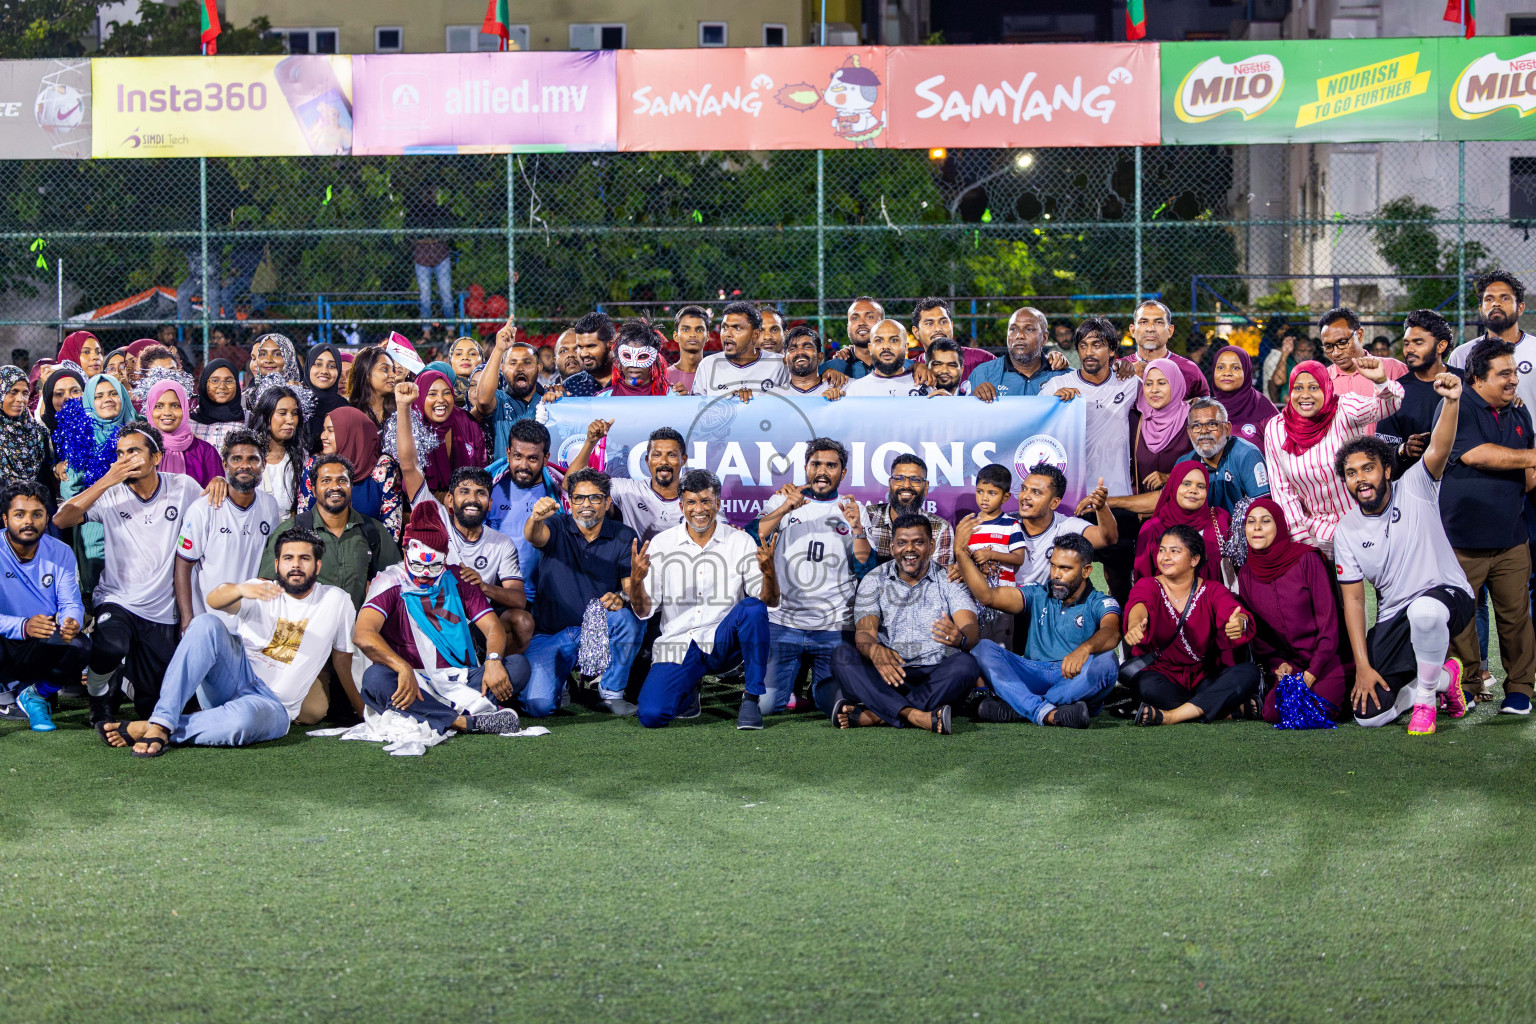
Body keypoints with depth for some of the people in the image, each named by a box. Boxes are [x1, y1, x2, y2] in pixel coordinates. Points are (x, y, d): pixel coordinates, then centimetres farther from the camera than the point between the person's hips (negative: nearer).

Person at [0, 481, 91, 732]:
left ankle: (35, 695, 2)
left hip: (43, 648, 4)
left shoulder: (60, 553, 0)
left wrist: (72, 622, -29)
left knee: (81, 646, -27)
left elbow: (71, 603, -3)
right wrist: (23, 626, -41)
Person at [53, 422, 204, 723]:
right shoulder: (111, 494, -6)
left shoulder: (182, 487, -1)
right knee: (110, 648, -38)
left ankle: (129, 674, 44)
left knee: (153, 706, 6)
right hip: (116, 601, -2)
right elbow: (61, 519, -19)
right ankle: (98, 692, -2)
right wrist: (108, 480, -24)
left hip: (161, 612, 2)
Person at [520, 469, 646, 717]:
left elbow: (632, 587, -6)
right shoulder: (557, 528, -3)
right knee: (538, 706, -22)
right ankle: (559, 681, 18)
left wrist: (623, 597, -31)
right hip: (549, 634, -1)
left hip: (600, 631, 1)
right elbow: (534, 536, -26)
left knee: (626, 618, -34)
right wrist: (536, 518, -51)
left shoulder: (624, 537, 1)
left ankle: (612, 691, -9)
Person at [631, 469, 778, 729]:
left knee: (753, 608, -32)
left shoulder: (740, 541, 1)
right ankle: (688, 693, 16)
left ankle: (752, 699, -16)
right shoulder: (661, 544, 2)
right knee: (651, 715, -22)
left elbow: (770, 601, -5)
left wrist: (769, 571, -26)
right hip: (677, 646, 0)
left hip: (723, 641, 0)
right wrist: (636, 581, -22)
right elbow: (644, 611, 0)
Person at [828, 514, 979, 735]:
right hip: (885, 678, 1)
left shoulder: (949, 580, 5)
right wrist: (875, 650, -33)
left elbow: (970, 630, -11)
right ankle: (916, 716, -42)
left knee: (964, 663, -32)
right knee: (842, 655, -25)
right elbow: (863, 633, -6)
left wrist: (960, 638, -39)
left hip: (937, 678, -1)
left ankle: (874, 715, -35)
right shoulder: (874, 581, 8)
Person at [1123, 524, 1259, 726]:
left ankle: (1170, 716, -32)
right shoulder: (1149, 586, 2)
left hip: (1204, 681, 1)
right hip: (1163, 676, -1)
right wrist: (1135, 625, -50)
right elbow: (1139, 604, -24)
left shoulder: (1213, 590, 5)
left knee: (1249, 672, -25)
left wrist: (1240, 623, -45)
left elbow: (1234, 611, -18)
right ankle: (1235, 710, -27)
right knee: (1148, 684, -36)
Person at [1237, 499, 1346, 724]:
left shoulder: (1306, 559, -10)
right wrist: (1277, 665, -5)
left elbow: (1328, 617, -11)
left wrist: (1312, 672, -16)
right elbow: (1255, 631, 12)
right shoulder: (1246, 574, 5)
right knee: (1273, 713, -22)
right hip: (1290, 664, 4)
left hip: (1325, 661, -4)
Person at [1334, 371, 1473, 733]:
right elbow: (1353, 598, -1)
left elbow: (1438, 450, -27)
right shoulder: (1347, 530, 1)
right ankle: (1443, 677, 17)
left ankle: (1425, 698, -15)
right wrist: (1363, 666, -9)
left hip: (1447, 595, -4)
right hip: (1393, 618, 4)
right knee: (1369, 714, -10)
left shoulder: (1413, 489, -6)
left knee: (1424, 610, -43)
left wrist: (1451, 401, -48)